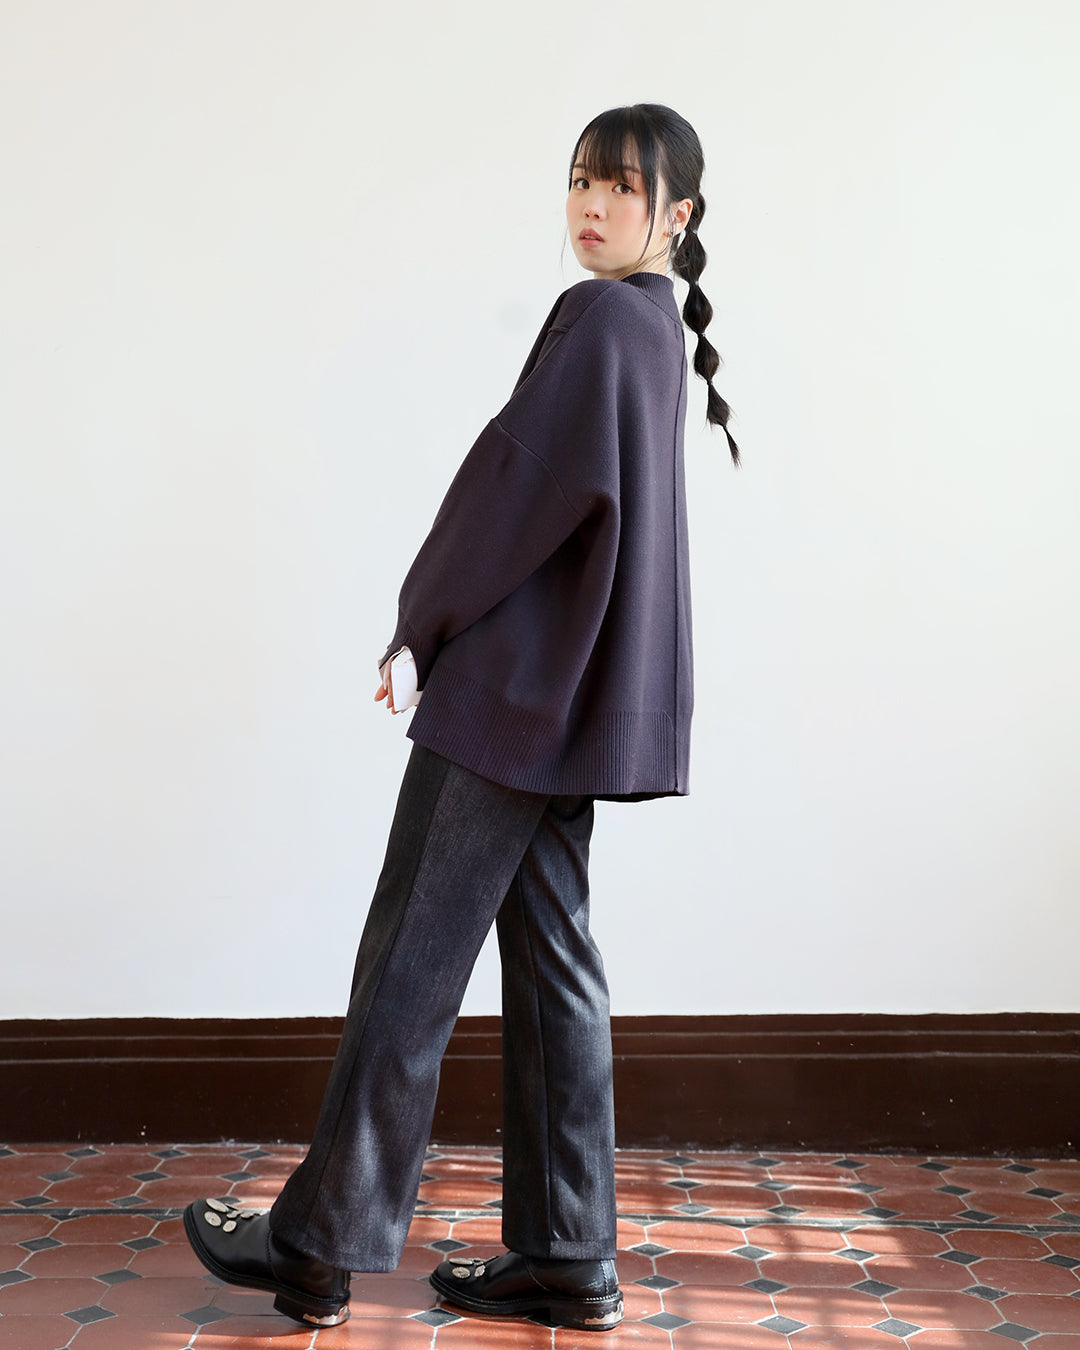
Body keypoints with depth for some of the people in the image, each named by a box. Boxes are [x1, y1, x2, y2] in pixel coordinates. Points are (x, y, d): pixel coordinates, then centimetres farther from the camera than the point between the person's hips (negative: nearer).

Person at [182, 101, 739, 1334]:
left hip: (517, 690, -10)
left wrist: (423, 619, -4)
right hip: (563, 699, 10)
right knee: (548, 960, 10)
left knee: (410, 957, -3)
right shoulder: (657, 327, 18)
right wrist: (452, 625, 17)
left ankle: (320, 1248, 8)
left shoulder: (601, 317, -11)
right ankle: (567, 1258, 16)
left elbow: (524, 480, -17)